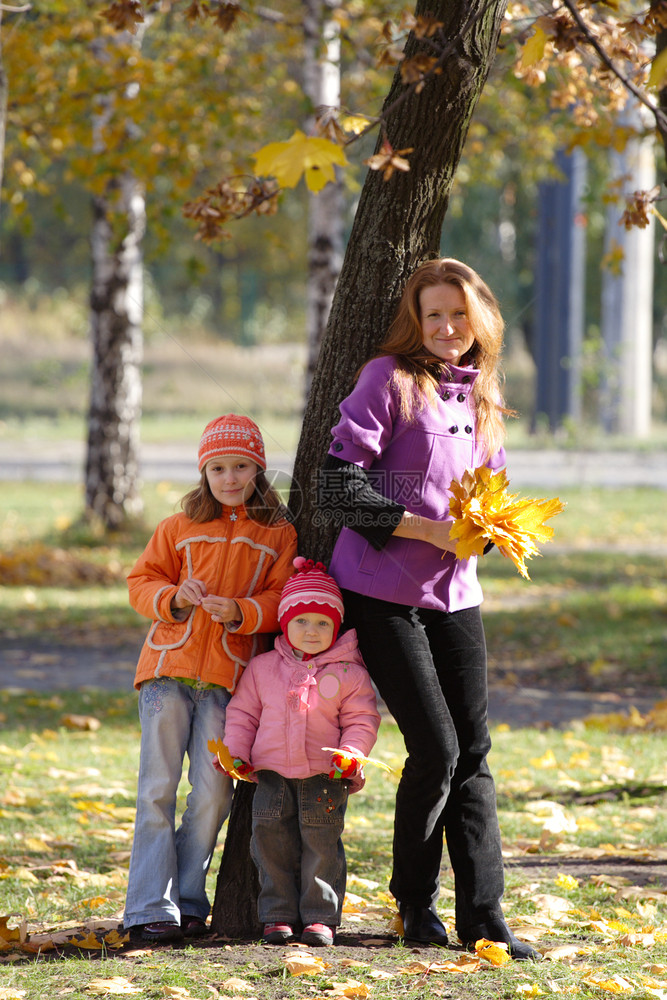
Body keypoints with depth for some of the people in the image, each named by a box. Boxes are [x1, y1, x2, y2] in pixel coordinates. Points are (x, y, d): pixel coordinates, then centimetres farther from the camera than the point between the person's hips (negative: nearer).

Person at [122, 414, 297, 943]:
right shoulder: (179, 528, 11)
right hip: (169, 666, 0)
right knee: (158, 788, -4)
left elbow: (284, 598, 1)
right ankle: (151, 906, -4)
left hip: (228, 679, 0)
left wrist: (240, 612, -17)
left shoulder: (279, 536, 7)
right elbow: (142, 581, 11)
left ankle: (188, 900, 9)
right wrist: (173, 597, -10)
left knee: (213, 791, -4)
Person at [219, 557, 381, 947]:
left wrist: (350, 756, -14)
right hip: (272, 773, 2)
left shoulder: (348, 673, 0)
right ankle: (279, 915, 12)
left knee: (322, 843, -2)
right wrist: (236, 753, 0)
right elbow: (242, 713, 12)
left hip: (325, 776, -2)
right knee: (273, 844, 2)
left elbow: (362, 720, 1)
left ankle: (321, 916, 6)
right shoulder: (262, 668, 6)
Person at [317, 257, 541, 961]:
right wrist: (421, 527, -19)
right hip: (383, 592, -6)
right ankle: (414, 900, 12)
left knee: (473, 751, 2)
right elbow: (338, 484, -14)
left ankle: (482, 915, 4)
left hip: (454, 593, 6)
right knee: (435, 749, -8)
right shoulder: (389, 380, -8)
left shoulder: (482, 398, 12)